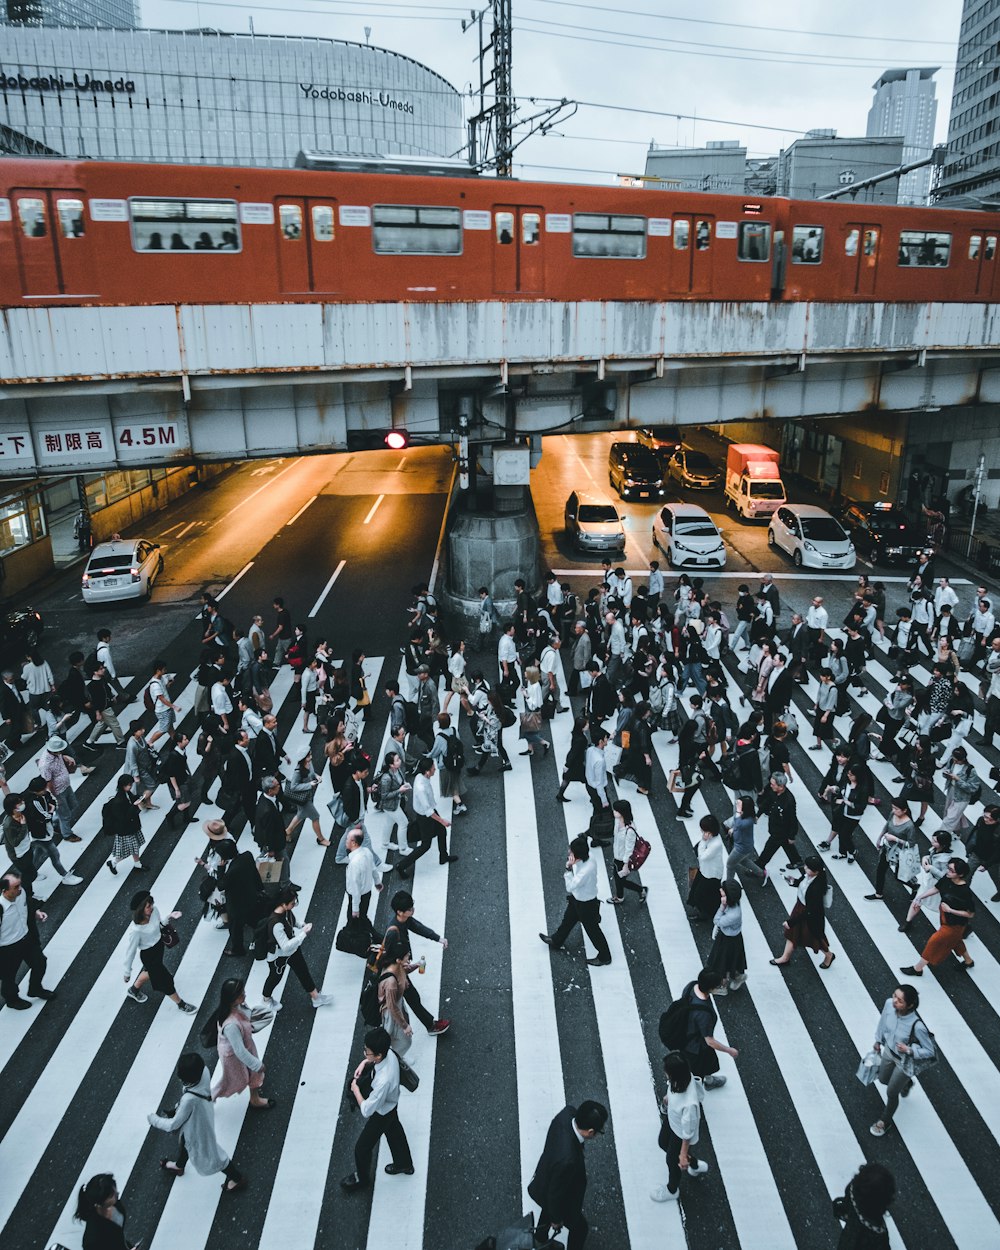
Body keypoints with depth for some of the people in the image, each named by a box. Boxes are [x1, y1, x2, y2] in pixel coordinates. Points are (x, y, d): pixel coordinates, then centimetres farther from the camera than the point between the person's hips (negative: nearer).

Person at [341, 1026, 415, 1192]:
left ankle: (361, 1178, 47)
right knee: (394, 1132, 32)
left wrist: (356, 1090, -21)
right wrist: (364, 1062, -14)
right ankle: (404, 1165, 57)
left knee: (362, 1148, 18)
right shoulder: (389, 1052, -26)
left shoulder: (383, 1081, -47)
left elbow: (366, 1110, -34)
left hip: (381, 1113, -7)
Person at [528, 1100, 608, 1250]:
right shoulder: (567, 1160, -48)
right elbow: (556, 1193, -30)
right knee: (579, 1227, 24)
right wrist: (556, 1219, -9)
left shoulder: (568, 1113, -30)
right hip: (560, 1199, -7)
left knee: (550, 1207, 38)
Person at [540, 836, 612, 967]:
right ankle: (556, 941, 52)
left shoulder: (587, 869, -40)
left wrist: (569, 868, -35)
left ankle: (604, 957, 34)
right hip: (577, 898, 8)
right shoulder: (583, 861, -13)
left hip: (586, 904, -8)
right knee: (567, 920, 28)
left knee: (592, 929, 13)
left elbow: (570, 886, -33)